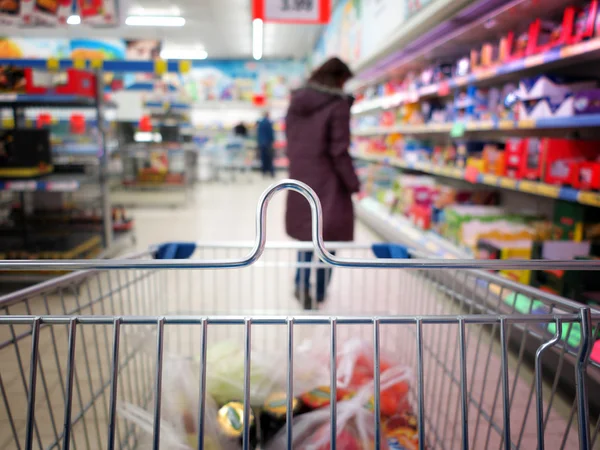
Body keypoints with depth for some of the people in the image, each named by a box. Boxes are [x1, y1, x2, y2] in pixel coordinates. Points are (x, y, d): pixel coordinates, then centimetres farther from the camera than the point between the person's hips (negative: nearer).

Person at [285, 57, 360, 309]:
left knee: (307, 230, 19)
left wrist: (298, 168, 17)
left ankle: (302, 285, 11)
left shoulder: (296, 102, 7)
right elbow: (339, 151, -16)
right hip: (327, 181, -5)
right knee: (328, 234, 9)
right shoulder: (338, 105, -13)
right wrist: (353, 183, -8)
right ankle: (320, 292, 17)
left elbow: (290, 142, 11)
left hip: (300, 178, 6)